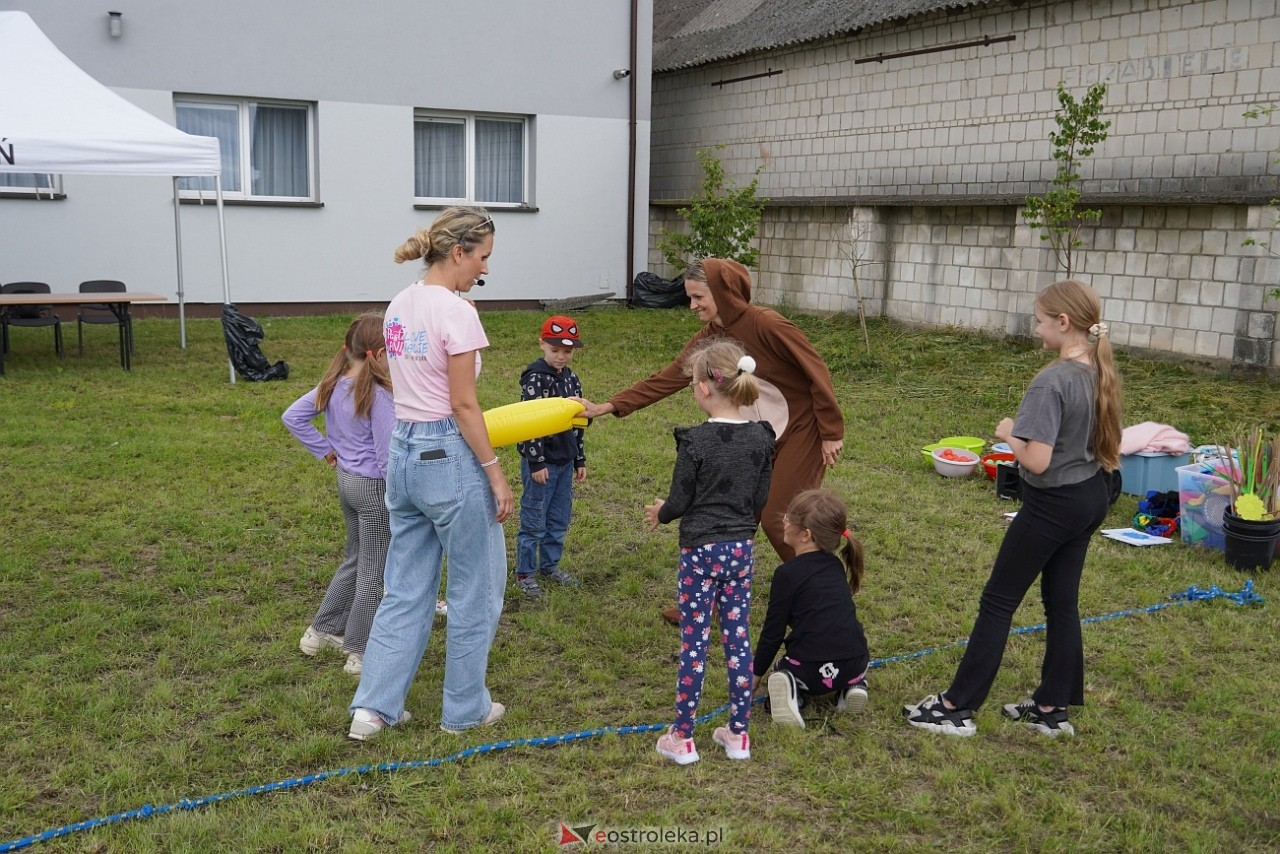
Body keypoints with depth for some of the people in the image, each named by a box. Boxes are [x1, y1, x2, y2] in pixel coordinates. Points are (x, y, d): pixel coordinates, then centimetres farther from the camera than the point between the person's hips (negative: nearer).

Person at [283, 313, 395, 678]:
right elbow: (387, 455, -21)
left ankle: (323, 630, 34)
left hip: (346, 481, 8)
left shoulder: (334, 385, 0)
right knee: (373, 571, 6)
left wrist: (324, 449, 8)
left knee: (354, 560, 24)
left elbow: (292, 416, 6)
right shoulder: (378, 394, -22)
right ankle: (360, 654, 15)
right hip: (375, 487, -8)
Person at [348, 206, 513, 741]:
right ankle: (464, 709, 23)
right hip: (449, 456, -8)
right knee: (476, 588, 10)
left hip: (404, 453, 8)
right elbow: (463, 405, -17)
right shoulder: (457, 312, -17)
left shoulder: (400, 306, 8)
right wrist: (494, 473, -11)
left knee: (406, 590, 17)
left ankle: (372, 708, 17)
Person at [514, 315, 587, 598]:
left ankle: (550, 565, 31)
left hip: (565, 461, 7)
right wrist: (536, 463, -19)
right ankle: (525, 573, 13)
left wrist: (579, 460, 17)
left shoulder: (571, 378, 9)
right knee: (534, 521, 1)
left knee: (559, 519, 16)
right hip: (541, 461, -7)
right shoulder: (535, 378, -14)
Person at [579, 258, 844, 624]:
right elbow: (666, 379, -2)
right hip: (758, 436, 7)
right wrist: (608, 406, -8)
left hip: (801, 432, -7)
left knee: (777, 519, -5)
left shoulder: (766, 325, -23)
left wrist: (831, 432, -15)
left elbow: (816, 371, -19)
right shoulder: (707, 338, -2)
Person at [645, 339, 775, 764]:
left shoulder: (695, 441, -17)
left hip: (700, 551, -5)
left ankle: (681, 738, 14)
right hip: (741, 549, 5)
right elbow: (760, 499, 7)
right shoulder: (761, 437, 0)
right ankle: (738, 734, 21)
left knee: (694, 643, 4)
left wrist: (659, 512, 11)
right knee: (738, 639, 13)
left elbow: (680, 501, -10)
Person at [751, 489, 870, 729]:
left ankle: (788, 687, -5)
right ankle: (854, 684, 9)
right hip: (854, 663, 5)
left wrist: (756, 674, 10)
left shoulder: (788, 574, -8)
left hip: (811, 671, -5)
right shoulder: (835, 566, 11)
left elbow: (773, 630, -3)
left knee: (782, 671, 28)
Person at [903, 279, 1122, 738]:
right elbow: (1103, 441, 12)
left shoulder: (1051, 382, -25)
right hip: (1092, 497, 8)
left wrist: (1008, 433, -10)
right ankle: (1052, 708, 25)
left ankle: (957, 708, 8)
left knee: (998, 601, 1)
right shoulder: (1098, 372, 1)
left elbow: (1036, 460, -29)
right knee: (1062, 602, 16)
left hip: (1053, 506, -8)